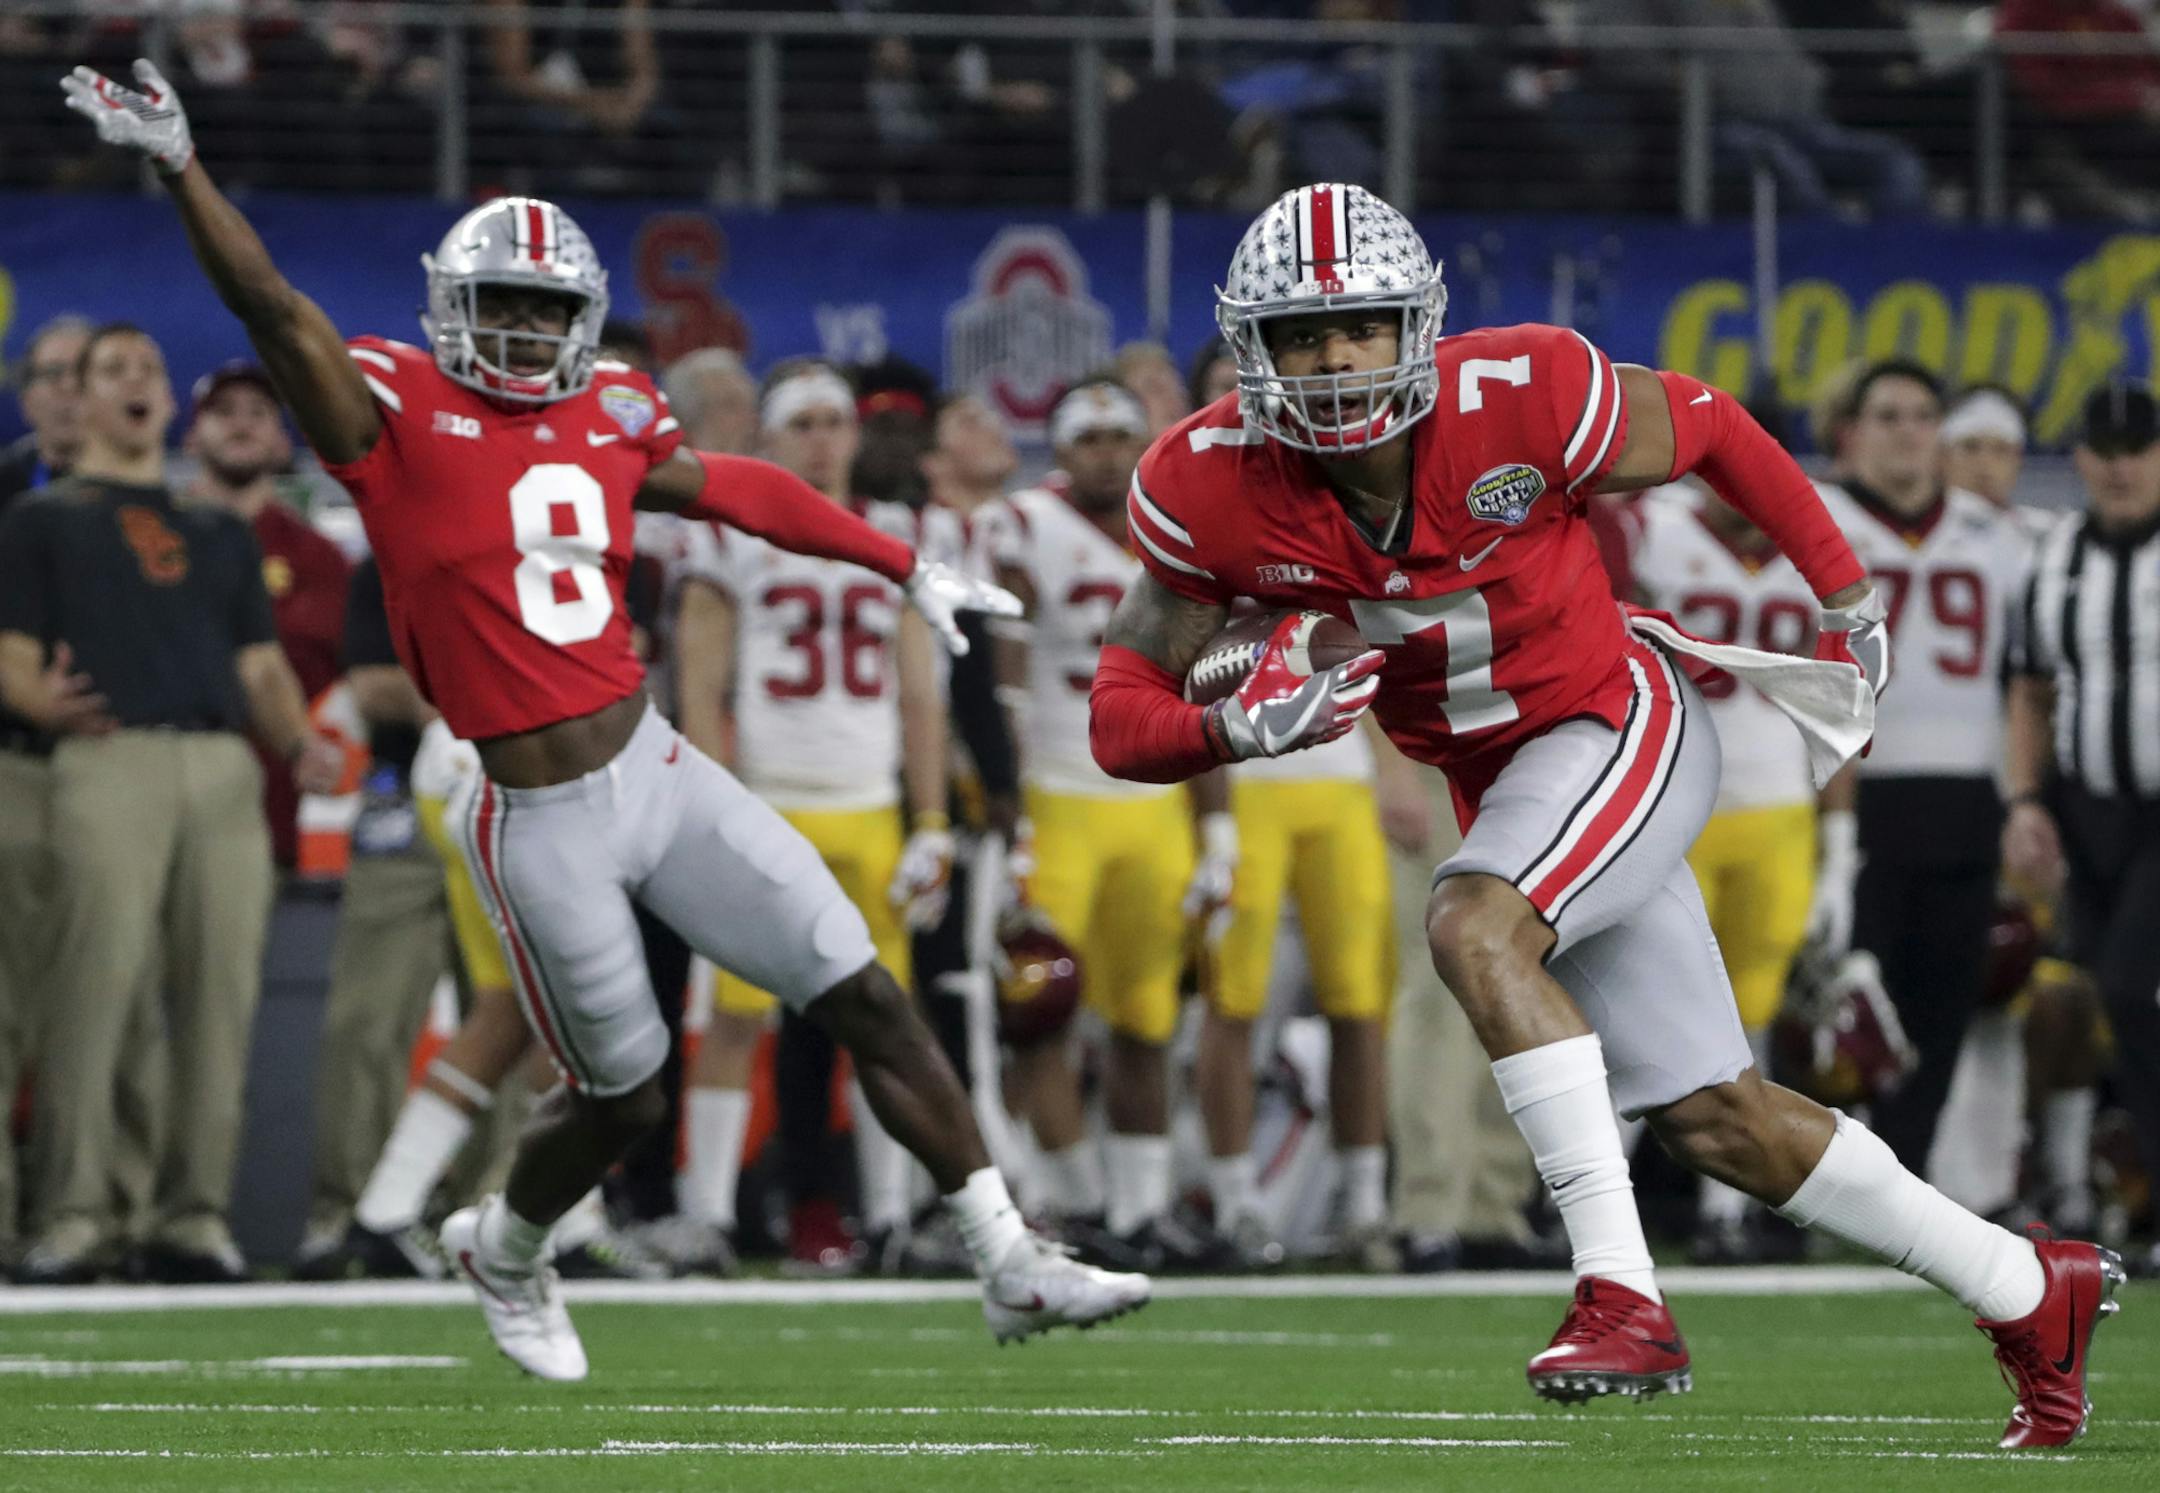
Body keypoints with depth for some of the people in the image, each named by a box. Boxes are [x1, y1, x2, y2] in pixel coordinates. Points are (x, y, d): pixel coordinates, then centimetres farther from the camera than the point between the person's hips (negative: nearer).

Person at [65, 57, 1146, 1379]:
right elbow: (268, 303, -19)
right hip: (544, 823, -5)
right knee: (621, 1098, 6)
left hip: (655, 769, 5)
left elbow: (743, 492, 22)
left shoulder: (608, 419, 8)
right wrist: (180, 167, -31)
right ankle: (503, 1253, 39)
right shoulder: (401, 415, -7)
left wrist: (907, 570, 31)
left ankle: (1011, 1266, 8)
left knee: (866, 1000, 1)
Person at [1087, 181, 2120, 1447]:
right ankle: (2031, 1296, 25)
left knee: (1476, 931, -32)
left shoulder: (1523, 401, -25)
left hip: (1621, 724, -5)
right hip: (1503, 779, 5)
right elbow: (1124, 720, -11)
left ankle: (1623, 1296, -30)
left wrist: (1848, 599, 5)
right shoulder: (1210, 491, -17)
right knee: (1718, 1124, 8)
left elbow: (1709, 429, -5)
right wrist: (1243, 730, -33)